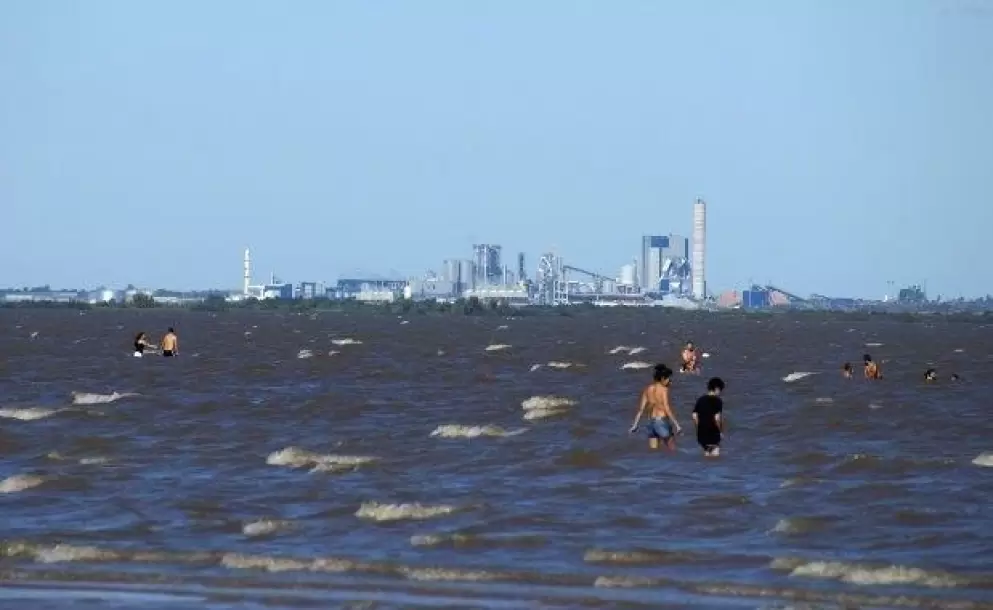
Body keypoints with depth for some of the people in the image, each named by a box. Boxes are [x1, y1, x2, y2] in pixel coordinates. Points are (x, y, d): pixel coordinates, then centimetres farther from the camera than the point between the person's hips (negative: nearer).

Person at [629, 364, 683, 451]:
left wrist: (635, 425, 12)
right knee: (672, 451, 1)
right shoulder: (663, 389, -9)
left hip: (651, 423, 6)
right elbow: (667, 409, -16)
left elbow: (641, 409, 8)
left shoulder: (648, 389, 9)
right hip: (662, 422, -6)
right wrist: (676, 425, -15)